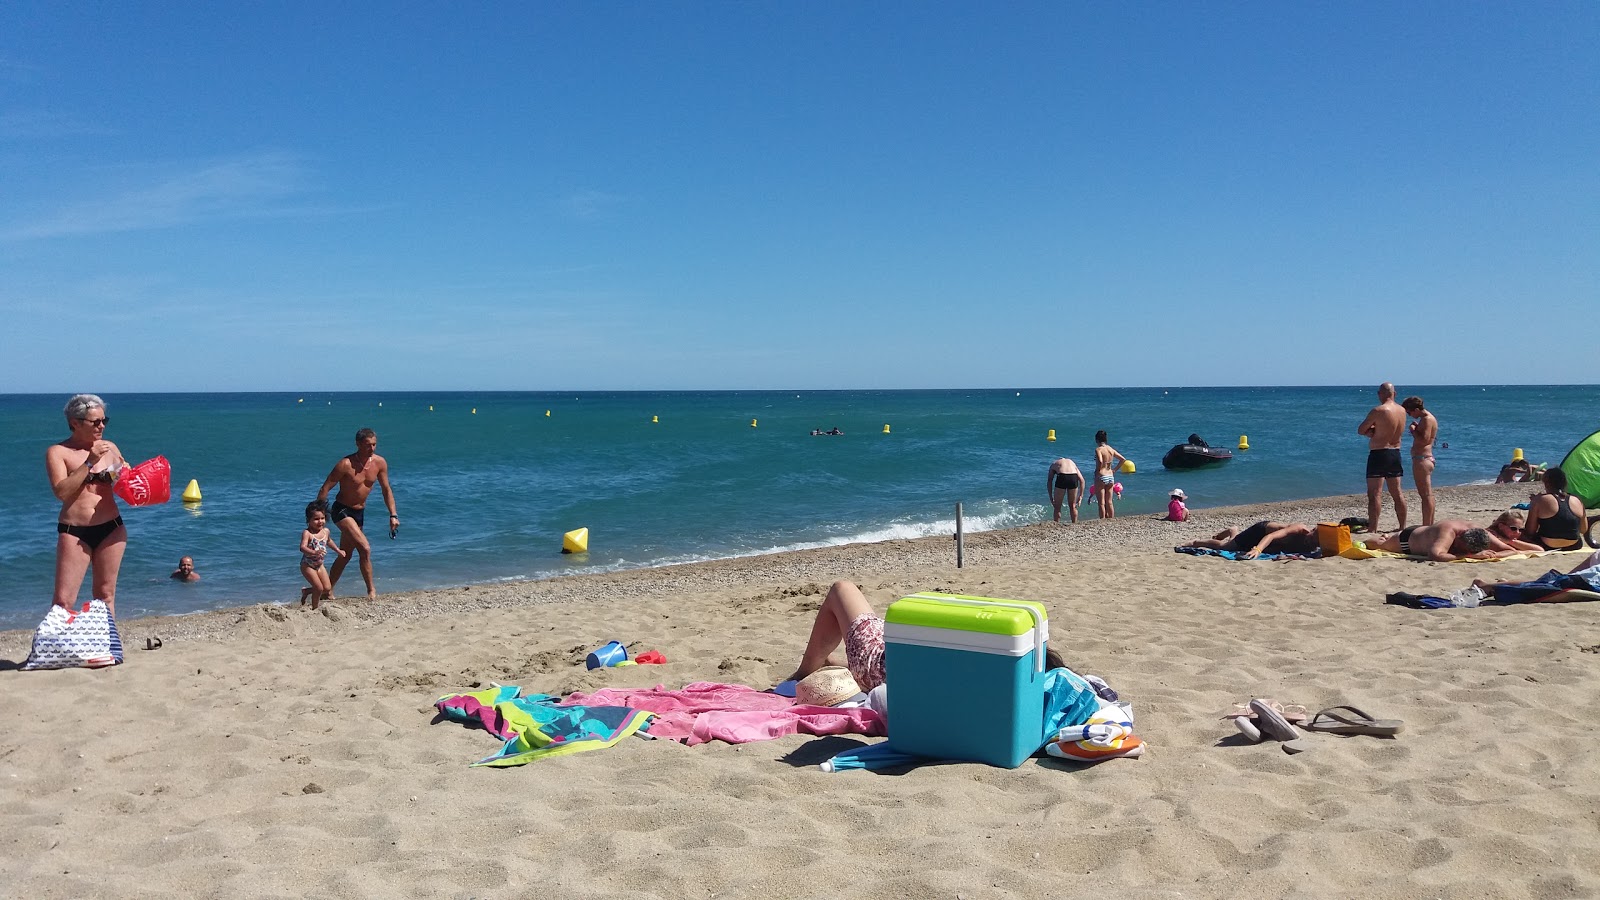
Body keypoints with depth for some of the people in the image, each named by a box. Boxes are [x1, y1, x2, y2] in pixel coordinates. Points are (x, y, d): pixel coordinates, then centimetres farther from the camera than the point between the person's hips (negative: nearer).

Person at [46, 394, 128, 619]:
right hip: (74, 532, -3)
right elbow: (61, 491, -15)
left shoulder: (109, 448, 9)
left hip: (111, 529, 3)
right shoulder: (58, 452, -2)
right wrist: (89, 462, -17)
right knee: (63, 600, -6)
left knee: (105, 595, 11)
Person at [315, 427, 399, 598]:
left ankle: (328, 591, 28)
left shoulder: (380, 463, -5)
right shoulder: (346, 464, -21)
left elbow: (386, 490, 5)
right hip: (342, 510, -7)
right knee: (365, 548, -19)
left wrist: (393, 515, 1)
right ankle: (371, 591, -12)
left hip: (359, 512, 7)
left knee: (345, 556, 14)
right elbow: (325, 489, -16)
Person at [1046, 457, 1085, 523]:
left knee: (1057, 507, 13)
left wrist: (1051, 497, 20)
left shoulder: (1054, 464, 32)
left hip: (1062, 477, -2)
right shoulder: (1072, 462, 36)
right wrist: (1081, 496, 28)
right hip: (1073, 477, 2)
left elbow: (1049, 482, 20)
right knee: (1073, 506, 20)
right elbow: (1082, 480, 27)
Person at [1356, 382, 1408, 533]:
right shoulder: (1402, 411, 7)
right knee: (1397, 493, 15)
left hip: (1379, 454, -7)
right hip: (1395, 453, 7)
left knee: (1374, 493, -5)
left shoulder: (1378, 411, -16)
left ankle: (1373, 528, -7)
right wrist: (1375, 431, -1)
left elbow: (1360, 430, -9)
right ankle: (1403, 526, 21)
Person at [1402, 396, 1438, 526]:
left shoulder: (1427, 419, -14)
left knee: (1426, 495, -10)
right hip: (1425, 458, 11)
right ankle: (1430, 525, 21)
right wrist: (1416, 429, 6)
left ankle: (1427, 526, -11)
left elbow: (1424, 440, -24)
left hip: (1422, 459, -11)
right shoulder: (1426, 418, 18)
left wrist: (1413, 429, -12)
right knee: (1427, 495, 15)